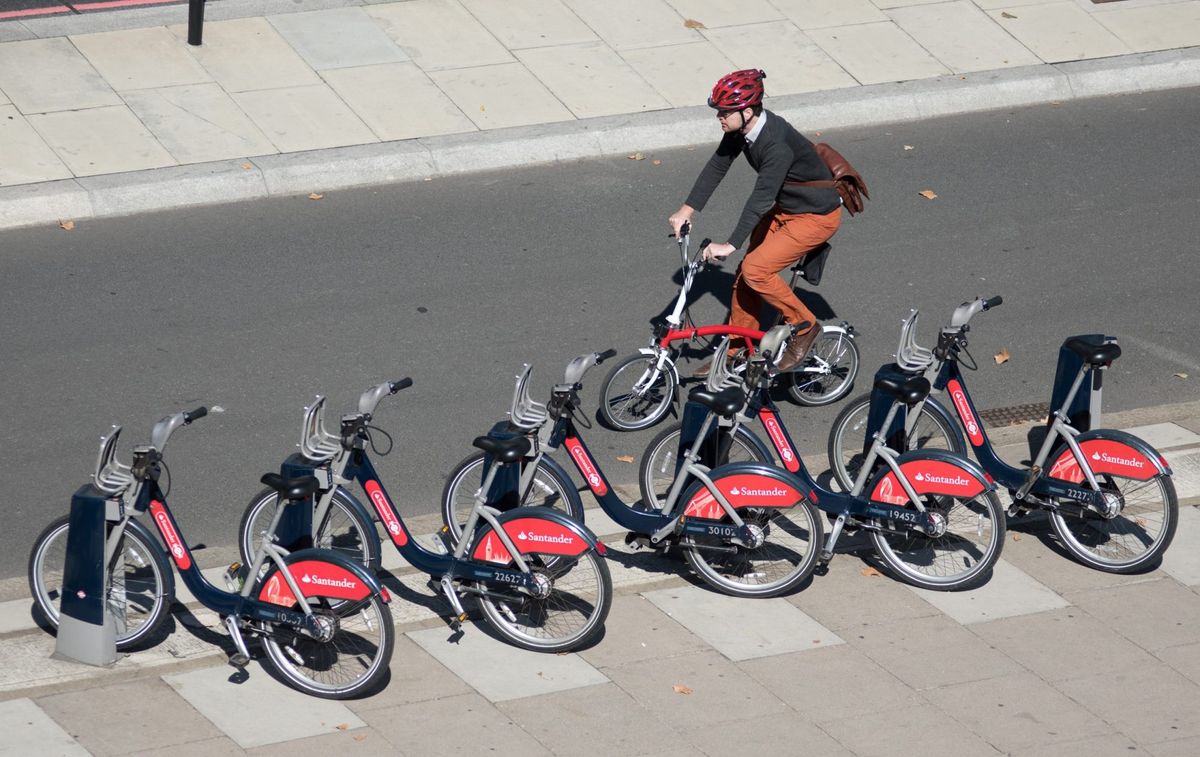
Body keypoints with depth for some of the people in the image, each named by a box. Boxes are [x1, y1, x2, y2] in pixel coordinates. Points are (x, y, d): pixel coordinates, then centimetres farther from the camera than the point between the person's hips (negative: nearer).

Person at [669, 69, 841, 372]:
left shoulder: (778, 144, -35)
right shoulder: (741, 130, -9)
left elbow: (762, 197, -38)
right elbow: (717, 166, -1)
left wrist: (731, 245, -41)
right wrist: (687, 210, -8)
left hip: (816, 216, -9)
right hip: (783, 208, 9)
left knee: (755, 269, -19)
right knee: (744, 277, 7)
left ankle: (805, 326, -1)